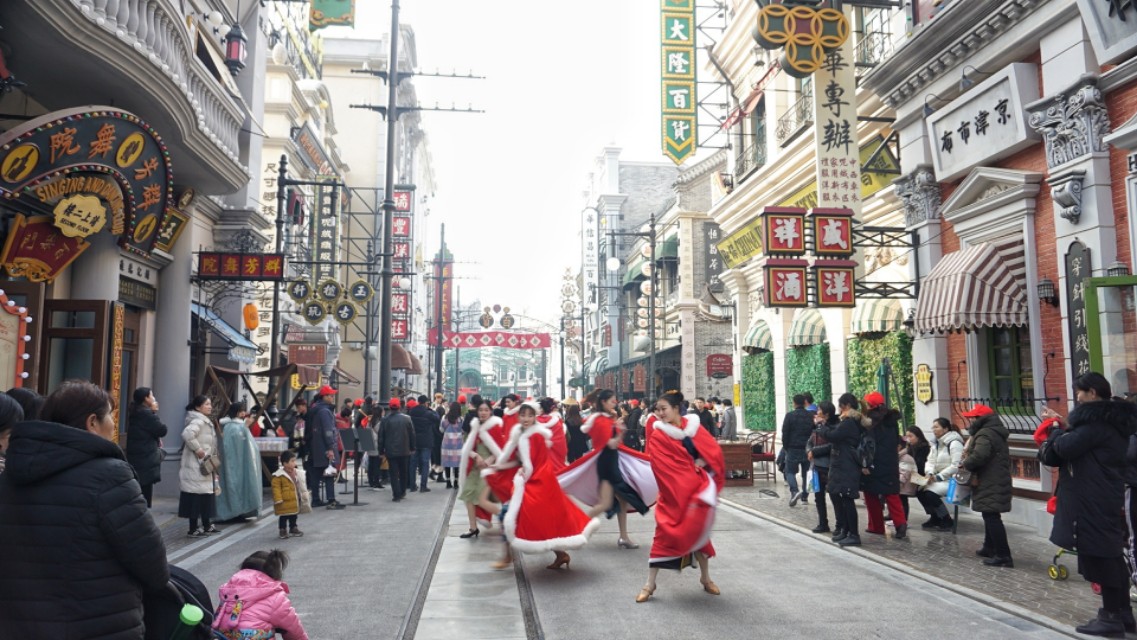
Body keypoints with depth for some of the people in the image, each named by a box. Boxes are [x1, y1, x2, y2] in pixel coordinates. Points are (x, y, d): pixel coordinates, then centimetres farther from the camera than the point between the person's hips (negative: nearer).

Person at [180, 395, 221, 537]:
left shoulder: (205, 421, 17)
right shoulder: (198, 421, -15)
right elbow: (187, 434, -33)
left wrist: (214, 459, 18)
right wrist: (197, 449, -25)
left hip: (205, 464, 10)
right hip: (197, 465, -10)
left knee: (207, 495, 15)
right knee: (197, 495, -6)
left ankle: (207, 525, 24)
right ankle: (193, 529, -1)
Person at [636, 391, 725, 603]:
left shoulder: (694, 426, 1)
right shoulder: (657, 436, -6)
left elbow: (715, 451, -2)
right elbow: (664, 468, -14)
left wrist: (701, 462, -17)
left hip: (697, 489, 3)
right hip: (673, 494, -2)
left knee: (699, 532, 12)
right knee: (664, 534, -3)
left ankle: (705, 578, 30)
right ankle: (650, 584, 5)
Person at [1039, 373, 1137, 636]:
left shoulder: (1097, 421, -19)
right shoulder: (1109, 418, 14)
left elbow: (1065, 448, -22)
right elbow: (1081, 444, 19)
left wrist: (1056, 429, -4)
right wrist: (1064, 426, 11)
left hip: (1094, 502, -10)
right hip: (1103, 499, 10)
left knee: (1100, 556, -3)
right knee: (1110, 555, 16)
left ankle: (1112, 617, 5)